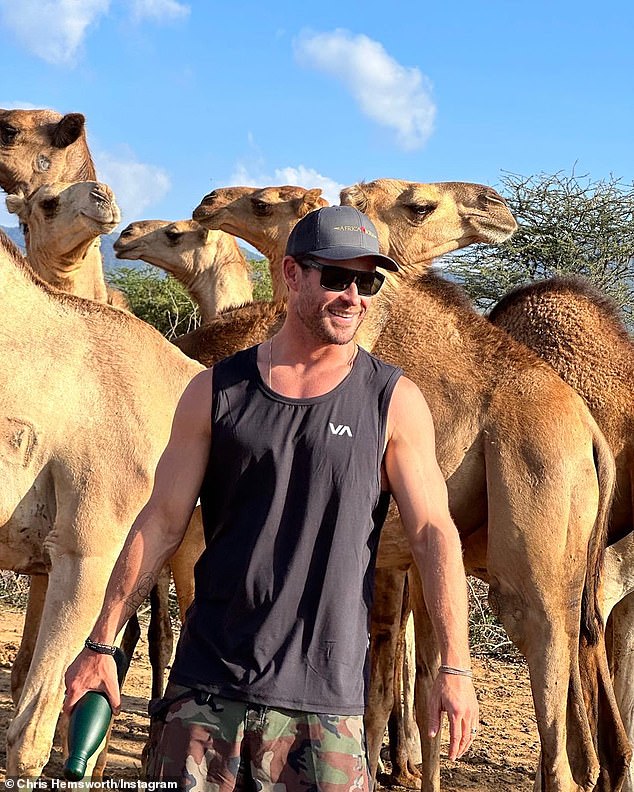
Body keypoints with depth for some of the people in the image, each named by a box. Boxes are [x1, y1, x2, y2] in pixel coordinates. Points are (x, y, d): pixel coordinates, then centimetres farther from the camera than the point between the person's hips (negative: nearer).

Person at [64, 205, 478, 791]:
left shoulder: (395, 402, 0)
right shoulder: (215, 392, 4)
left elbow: (434, 533, -2)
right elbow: (162, 523, 6)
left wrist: (455, 668, -7)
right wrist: (101, 645, 5)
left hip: (324, 696, -1)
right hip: (207, 682, 1)